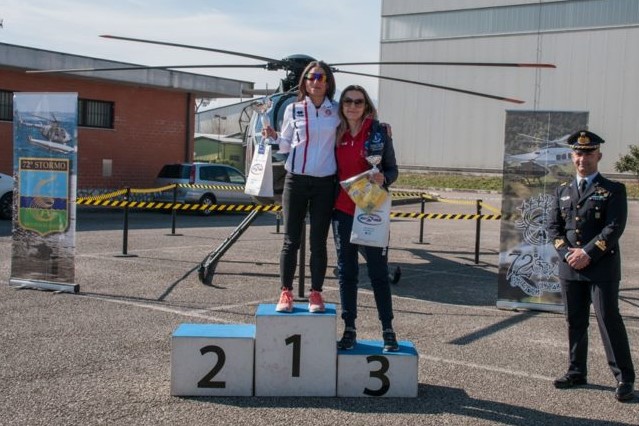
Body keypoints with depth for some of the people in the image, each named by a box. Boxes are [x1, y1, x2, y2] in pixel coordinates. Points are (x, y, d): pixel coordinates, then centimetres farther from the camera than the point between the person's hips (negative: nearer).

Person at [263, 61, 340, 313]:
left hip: (324, 183, 0)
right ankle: (286, 293, 9)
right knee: (291, 240, 2)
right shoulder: (293, 110, 5)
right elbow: (286, 146, 11)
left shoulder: (336, 111, 5)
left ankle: (316, 293, 13)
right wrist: (273, 137, -9)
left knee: (319, 242, 4)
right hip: (295, 180, 0)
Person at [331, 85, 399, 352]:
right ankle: (349, 330, 16)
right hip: (343, 210, 3)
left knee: (378, 272, 1)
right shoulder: (336, 134, 7)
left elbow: (392, 169, 4)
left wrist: (383, 178, -18)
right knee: (346, 272, 8)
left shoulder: (379, 132, 0)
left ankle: (388, 330, 10)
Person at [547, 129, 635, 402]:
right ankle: (577, 373, 21)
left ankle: (624, 379, 4)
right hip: (570, 267, 5)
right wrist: (567, 252, -7)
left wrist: (587, 253, -16)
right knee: (575, 322, 11)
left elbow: (614, 227, -10)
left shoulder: (613, 190, 0)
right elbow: (553, 227, 9)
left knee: (609, 320, -5)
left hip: (602, 268, -4)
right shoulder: (563, 191, 14)